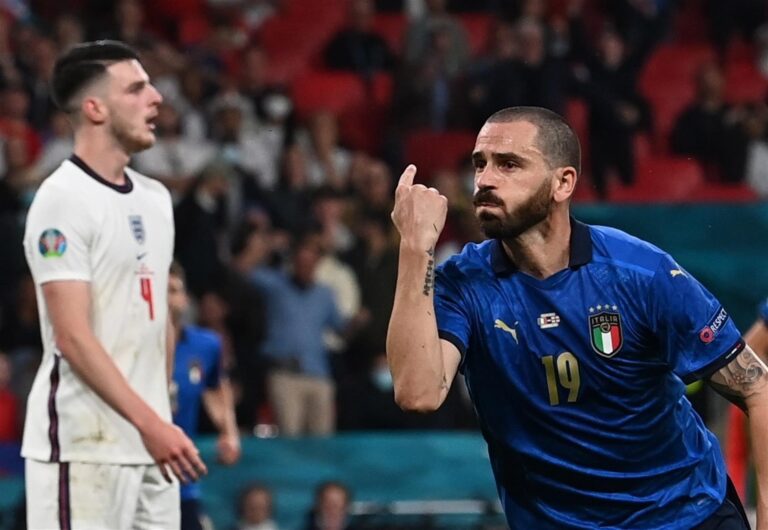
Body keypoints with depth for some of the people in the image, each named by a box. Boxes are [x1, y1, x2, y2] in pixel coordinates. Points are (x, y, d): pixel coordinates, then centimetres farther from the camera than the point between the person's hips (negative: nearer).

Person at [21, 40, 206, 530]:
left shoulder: (155, 197, 14)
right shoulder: (64, 199, -12)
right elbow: (73, 337, -18)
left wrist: (162, 419, 16)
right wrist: (150, 424, -24)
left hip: (149, 438, 8)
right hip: (84, 446, -8)